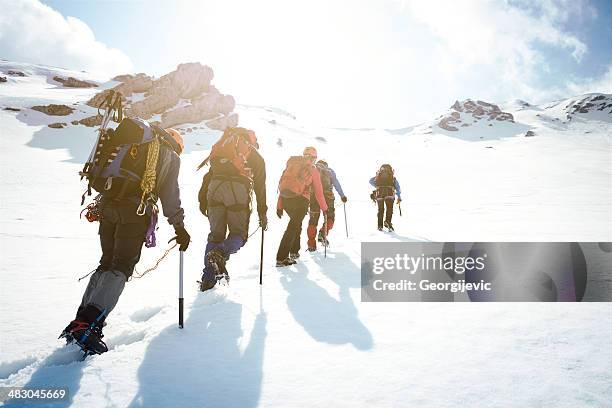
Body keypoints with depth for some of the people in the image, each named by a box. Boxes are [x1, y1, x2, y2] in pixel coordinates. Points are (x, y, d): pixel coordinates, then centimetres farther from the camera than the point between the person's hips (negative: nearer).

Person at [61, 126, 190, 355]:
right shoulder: (171, 157, 9)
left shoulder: (136, 142, 24)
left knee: (107, 263, 16)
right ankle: (88, 325, -16)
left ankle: (82, 319, 14)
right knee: (121, 267, -4)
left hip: (108, 204, 6)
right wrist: (179, 226, 5)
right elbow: (170, 194, 1)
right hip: (136, 212, -6)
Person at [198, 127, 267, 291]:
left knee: (216, 233, 11)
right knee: (239, 233, 8)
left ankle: (207, 279, 5)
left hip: (215, 187, 4)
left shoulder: (224, 145, 31)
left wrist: (203, 200, 19)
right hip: (238, 189, -3)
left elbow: (208, 175, 21)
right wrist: (262, 213, 14)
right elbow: (260, 185, 13)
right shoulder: (256, 157, 21)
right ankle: (221, 253, -24)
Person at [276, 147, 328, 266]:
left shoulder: (291, 164, 18)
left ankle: (294, 251, 30)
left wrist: (279, 206, 17)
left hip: (285, 199, 5)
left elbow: (282, 185, 14)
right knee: (293, 227, -3)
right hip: (300, 200, -5)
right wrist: (324, 208, 19)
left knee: (296, 223, 25)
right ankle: (281, 258, -9)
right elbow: (318, 192, 7)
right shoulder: (313, 170, 6)